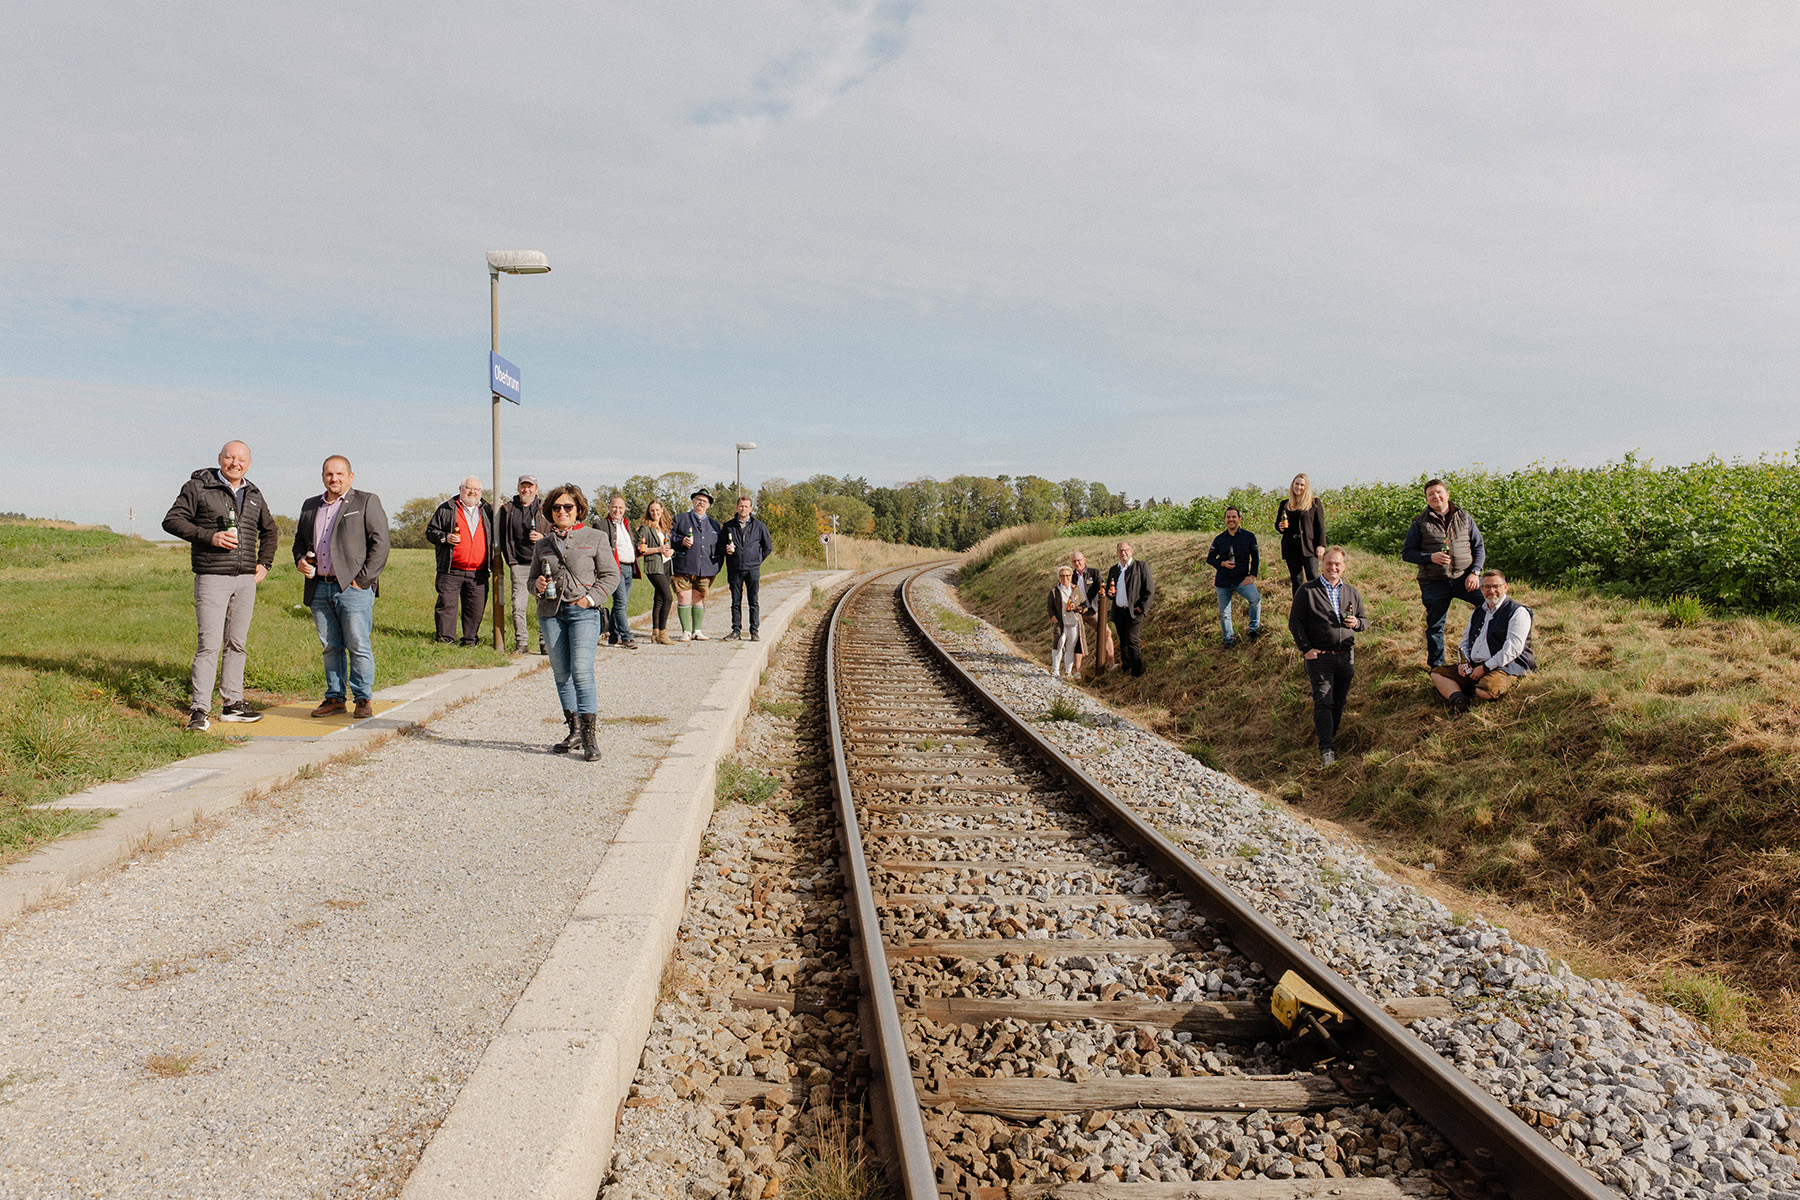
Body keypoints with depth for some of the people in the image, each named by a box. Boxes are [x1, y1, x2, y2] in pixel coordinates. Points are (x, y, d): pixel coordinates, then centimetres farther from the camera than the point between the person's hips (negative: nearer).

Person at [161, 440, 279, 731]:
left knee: (237, 644, 10)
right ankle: (198, 710, -9)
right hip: (212, 577, -5)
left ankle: (232, 704, 18)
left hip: (246, 579, 6)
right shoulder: (198, 487, -1)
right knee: (209, 644, -11)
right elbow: (172, 521, -5)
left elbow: (269, 530, 30)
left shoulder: (254, 496, 15)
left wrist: (264, 563, 17)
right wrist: (209, 537, -16)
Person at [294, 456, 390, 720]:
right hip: (320, 588, 5)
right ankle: (334, 698, 17)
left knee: (359, 646, -4)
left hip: (353, 588, -5)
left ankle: (363, 698, 5)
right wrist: (300, 560, 6)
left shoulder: (367, 502, 1)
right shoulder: (310, 506, 19)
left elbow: (380, 543, -5)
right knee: (330, 647, 9)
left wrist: (363, 578, -11)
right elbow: (300, 539, 28)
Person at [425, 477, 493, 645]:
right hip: (451, 571, -2)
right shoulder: (446, 509, 8)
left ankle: (470, 641, 14)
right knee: (446, 605, -3)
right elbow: (430, 531, 9)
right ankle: (445, 641, 4)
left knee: (476, 608, 3)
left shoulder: (487, 510, 15)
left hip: (478, 573, 2)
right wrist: (445, 538, -10)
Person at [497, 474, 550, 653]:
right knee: (518, 606, -1)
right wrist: (509, 559, 5)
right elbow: (500, 534, 16)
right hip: (519, 565, 1)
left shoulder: (545, 509, 7)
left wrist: (543, 538, -7)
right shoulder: (508, 509, 9)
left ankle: (545, 642, 7)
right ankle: (521, 643, 8)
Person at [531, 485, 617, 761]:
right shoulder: (543, 545, 15)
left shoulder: (595, 538, 5)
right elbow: (532, 578, 22)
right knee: (561, 673, 6)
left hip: (583, 612, -4)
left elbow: (611, 575, 4)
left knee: (581, 671, -14)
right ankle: (574, 730, 17)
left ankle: (589, 737, -11)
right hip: (550, 612, 4)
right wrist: (538, 585, -2)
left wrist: (591, 598, -10)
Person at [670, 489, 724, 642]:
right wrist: (681, 541, -14)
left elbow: (720, 547, 21)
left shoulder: (714, 525, 19)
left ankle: (697, 631, 14)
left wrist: (716, 568, 10)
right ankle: (686, 632, -1)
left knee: (699, 600, 6)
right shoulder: (680, 519, 11)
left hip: (705, 570, 3)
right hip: (684, 568, -3)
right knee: (683, 599, -7)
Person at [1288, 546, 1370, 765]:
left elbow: (1365, 619, 21)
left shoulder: (1352, 593, 15)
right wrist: (1306, 648, -10)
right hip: (1319, 656, -4)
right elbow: (1295, 621, -1)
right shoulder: (1307, 590, 0)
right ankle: (1326, 748, -11)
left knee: (1339, 701, 8)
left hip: (1345, 655, 4)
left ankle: (1329, 736, 23)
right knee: (1323, 701, -10)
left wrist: (1356, 622, -4)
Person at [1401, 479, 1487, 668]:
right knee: (1434, 626, 6)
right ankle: (1436, 666, 23)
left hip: (1464, 578, 1)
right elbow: (1406, 553, 4)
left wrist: (1475, 572, -3)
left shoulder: (1464, 518, 9)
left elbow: (1479, 547, 12)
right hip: (1434, 584, -1)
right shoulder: (1420, 523, 3)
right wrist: (1430, 557, -13)